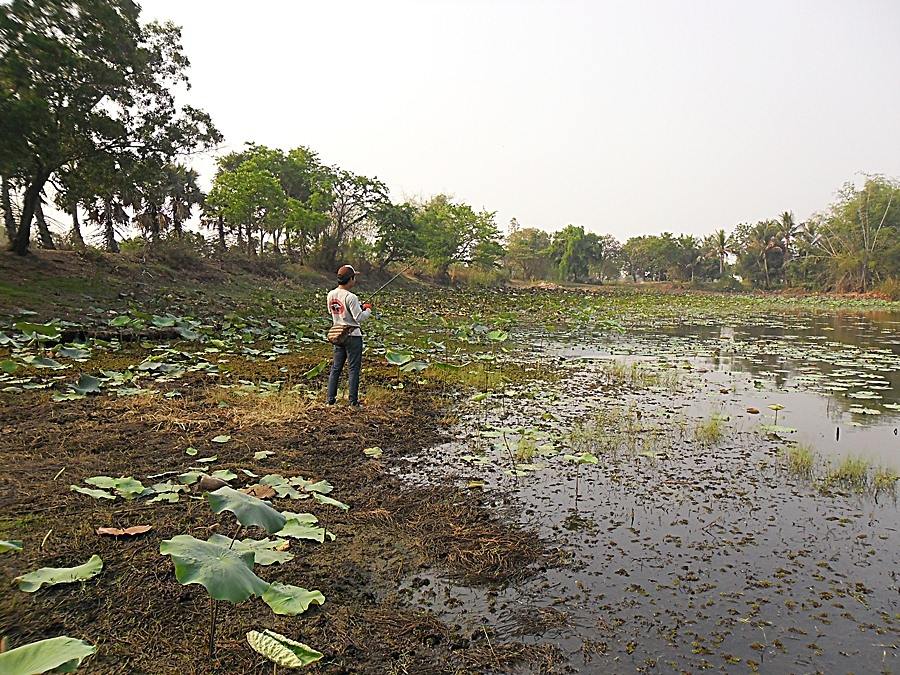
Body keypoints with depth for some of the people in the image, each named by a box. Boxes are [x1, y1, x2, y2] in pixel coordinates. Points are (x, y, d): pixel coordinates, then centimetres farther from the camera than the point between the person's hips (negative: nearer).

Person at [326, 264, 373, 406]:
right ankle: (353, 400, 6)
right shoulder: (351, 297, -20)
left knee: (336, 367, 14)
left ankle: (331, 398, 16)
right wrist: (368, 310, 1)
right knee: (353, 368, 2)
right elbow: (359, 318, -19)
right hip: (353, 336, -6)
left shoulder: (331, 295, 2)